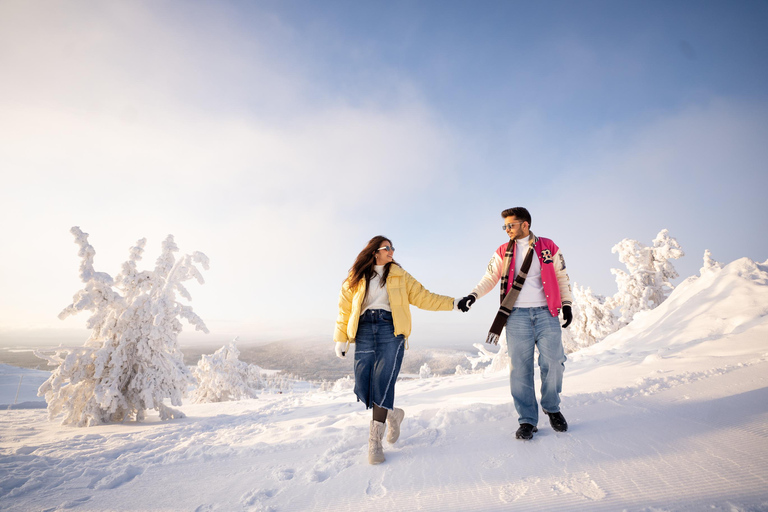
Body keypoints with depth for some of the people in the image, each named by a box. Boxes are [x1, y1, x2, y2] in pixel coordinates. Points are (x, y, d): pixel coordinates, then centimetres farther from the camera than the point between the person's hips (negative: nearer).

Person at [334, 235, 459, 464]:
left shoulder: (399, 275, 13)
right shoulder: (355, 278, 12)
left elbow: (422, 297, 11)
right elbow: (345, 309, 12)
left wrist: (452, 303, 3)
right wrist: (341, 338, 7)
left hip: (390, 330, -1)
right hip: (364, 332, 1)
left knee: (383, 384, -13)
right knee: (362, 390, -2)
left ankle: (375, 441, 1)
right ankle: (392, 414, 28)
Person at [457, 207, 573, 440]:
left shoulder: (549, 247, 8)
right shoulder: (503, 252, 9)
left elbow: (562, 277, 14)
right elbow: (490, 278, 5)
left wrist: (567, 304, 9)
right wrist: (473, 296, -10)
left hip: (546, 314, 0)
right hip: (517, 316, 0)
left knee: (553, 363, 0)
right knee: (520, 368, 0)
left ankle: (552, 408, 27)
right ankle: (527, 420, 12)